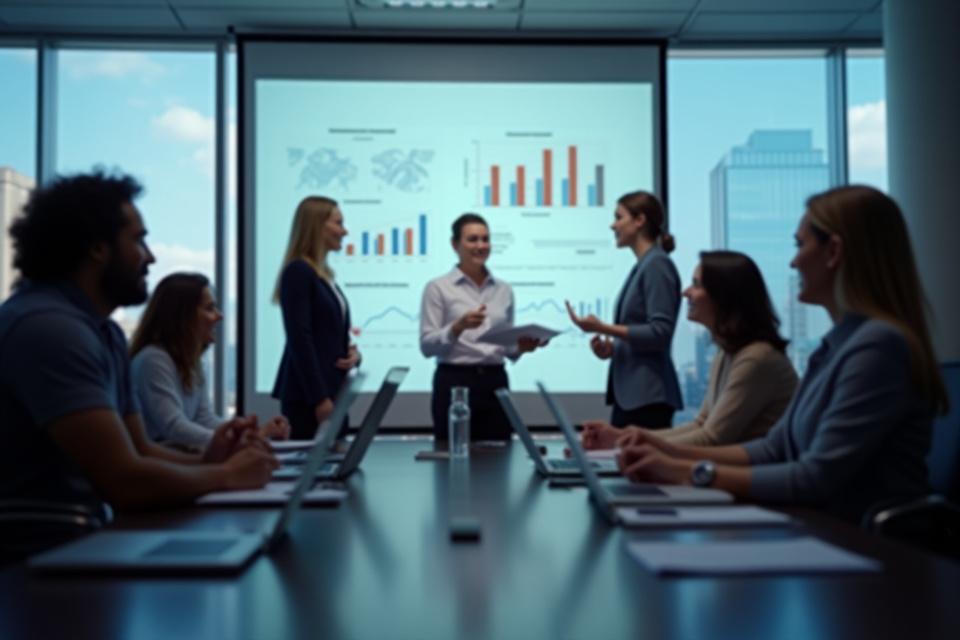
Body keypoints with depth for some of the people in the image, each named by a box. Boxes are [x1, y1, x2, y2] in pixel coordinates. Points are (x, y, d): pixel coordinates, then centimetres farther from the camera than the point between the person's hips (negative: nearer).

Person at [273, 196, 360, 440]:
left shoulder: (325, 275, 15)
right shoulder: (298, 271, -11)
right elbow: (299, 340, -17)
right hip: (307, 396, -9)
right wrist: (319, 398, -20)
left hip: (332, 390, 9)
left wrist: (352, 352, 2)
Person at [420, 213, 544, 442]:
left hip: (495, 383, 5)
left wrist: (521, 347, -6)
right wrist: (458, 327, -23)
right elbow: (427, 346, -8)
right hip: (454, 383, -4)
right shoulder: (437, 287, -3)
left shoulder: (504, 290, 11)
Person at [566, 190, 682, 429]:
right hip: (628, 392, 9)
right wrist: (612, 347, 4)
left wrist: (603, 328, -20)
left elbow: (660, 332, -18)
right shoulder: (641, 266, 16)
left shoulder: (657, 264, -10)